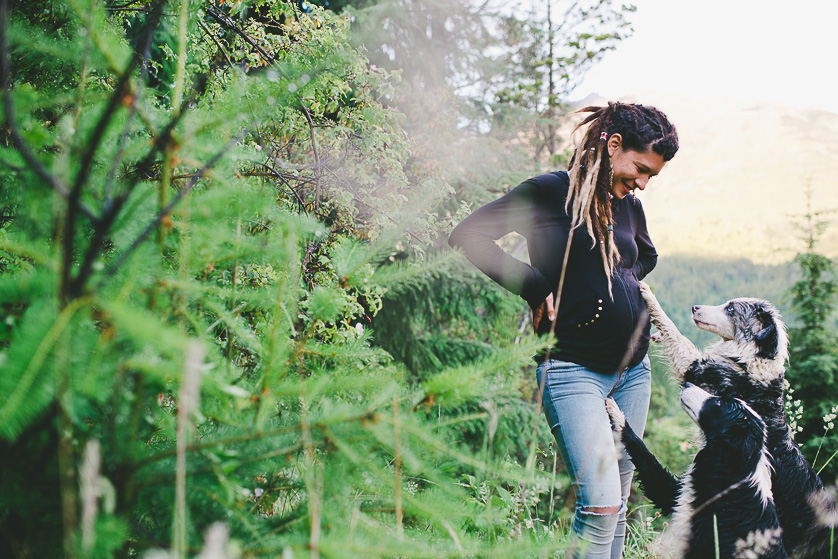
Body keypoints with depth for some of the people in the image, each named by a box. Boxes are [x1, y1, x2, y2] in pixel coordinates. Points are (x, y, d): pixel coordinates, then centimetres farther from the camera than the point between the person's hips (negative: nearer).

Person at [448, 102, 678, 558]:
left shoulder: (629, 205, 13)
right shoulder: (549, 192, -7)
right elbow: (467, 236, -13)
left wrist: (629, 281, 13)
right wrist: (535, 288, -14)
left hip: (633, 369, 7)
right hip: (573, 369, -7)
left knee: (618, 503, 11)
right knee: (600, 504, -16)